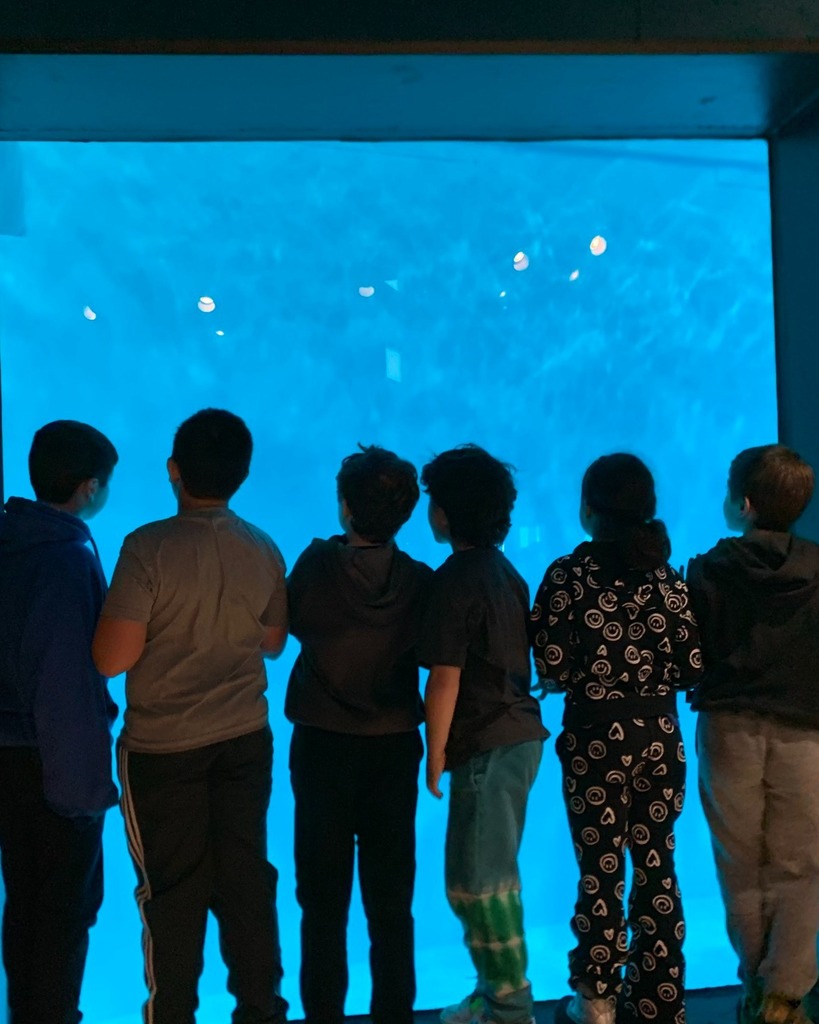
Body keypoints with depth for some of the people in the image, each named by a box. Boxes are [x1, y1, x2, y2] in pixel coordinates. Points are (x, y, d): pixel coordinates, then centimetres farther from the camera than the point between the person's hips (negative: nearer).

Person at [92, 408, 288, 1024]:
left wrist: (152, 623, 1)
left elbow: (112, 659, -18)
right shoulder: (264, 551, -3)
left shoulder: (150, 547, -17)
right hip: (246, 741, 4)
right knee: (246, 880, 14)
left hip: (164, 749, -3)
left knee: (174, 891, 11)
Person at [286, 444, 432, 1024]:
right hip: (394, 746, 1)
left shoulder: (318, 563, -12)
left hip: (323, 743, -1)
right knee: (391, 901, 14)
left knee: (324, 899, 12)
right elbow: (430, 659, -2)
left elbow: (293, 625, 3)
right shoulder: (420, 581, -10)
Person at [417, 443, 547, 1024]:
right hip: (519, 734, 9)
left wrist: (436, 752, -7)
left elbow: (445, 678, -17)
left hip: (487, 746, -9)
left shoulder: (457, 578, -16)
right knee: (493, 875, 19)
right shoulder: (505, 569, 10)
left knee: (475, 881, 4)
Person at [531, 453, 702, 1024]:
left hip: (596, 737, -3)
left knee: (601, 871, 9)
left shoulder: (568, 574, -9)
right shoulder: (667, 576, 0)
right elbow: (691, 666, -3)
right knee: (657, 868, 13)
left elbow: (552, 668, -12)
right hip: (659, 736, 3)